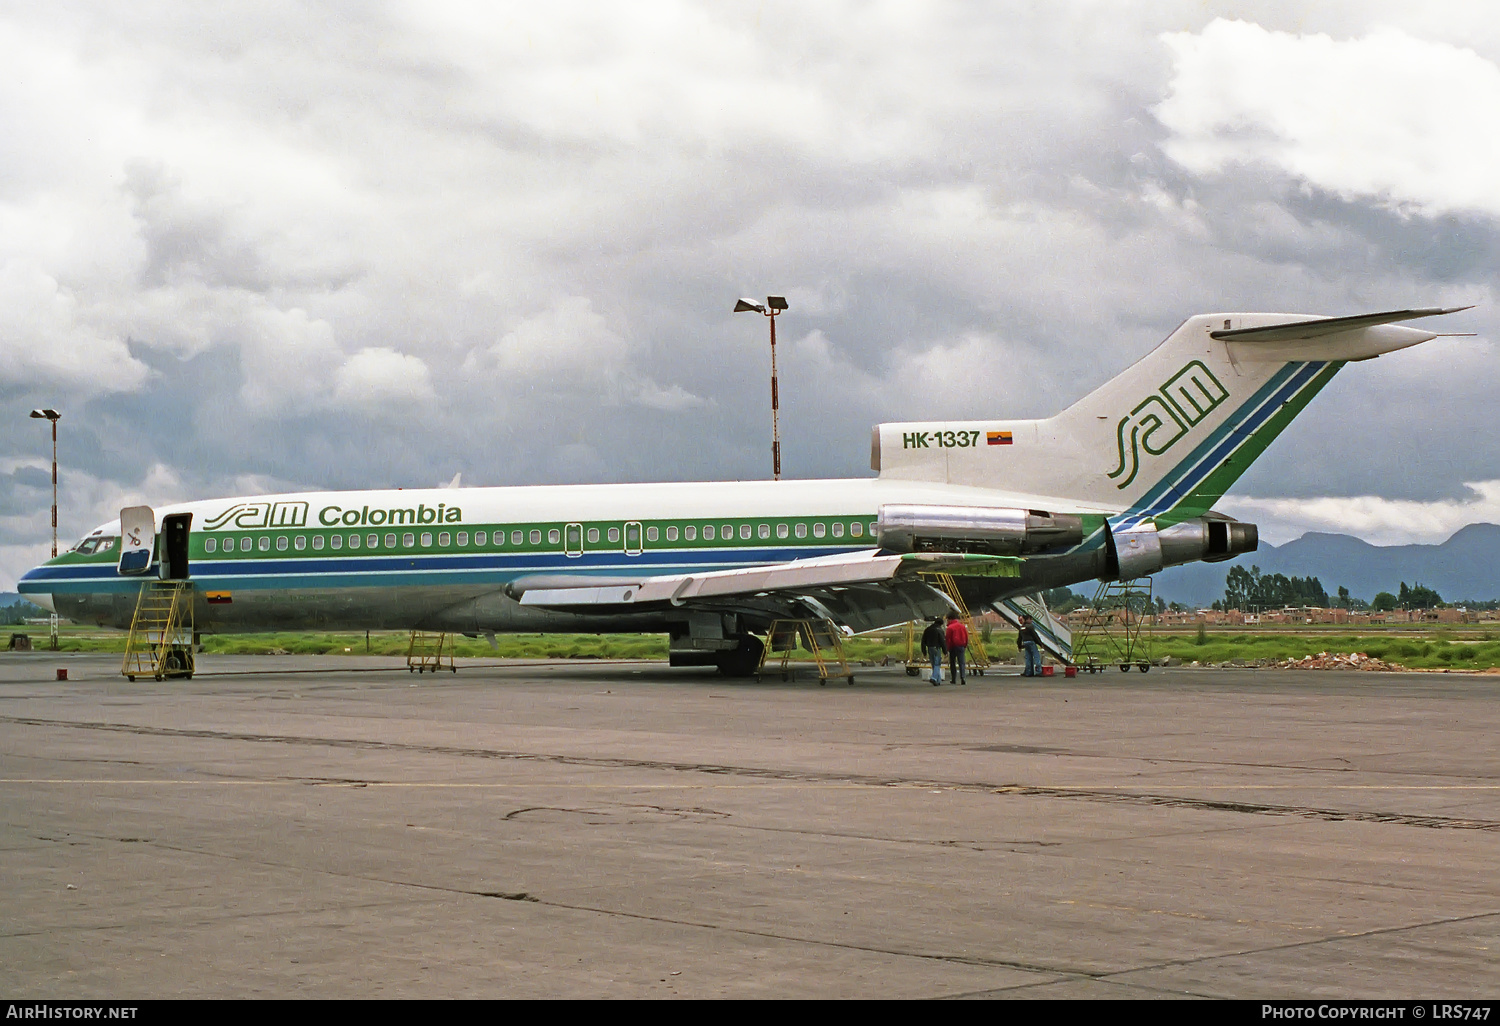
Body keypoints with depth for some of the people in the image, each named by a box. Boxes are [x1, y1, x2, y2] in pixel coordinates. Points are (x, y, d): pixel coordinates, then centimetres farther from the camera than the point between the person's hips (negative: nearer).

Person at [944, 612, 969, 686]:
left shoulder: (950, 627, -9)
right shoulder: (962, 626, 7)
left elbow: (948, 639, -10)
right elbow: (967, 637, 11)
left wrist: (947, 649, -5)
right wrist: (965, 646, 20)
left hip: (953, 647, -3)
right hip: (961, 646, 3)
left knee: (952, 663, 8)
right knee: (961, 663, 0)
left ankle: (953, 679, 10)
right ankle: (963, 677, -17)